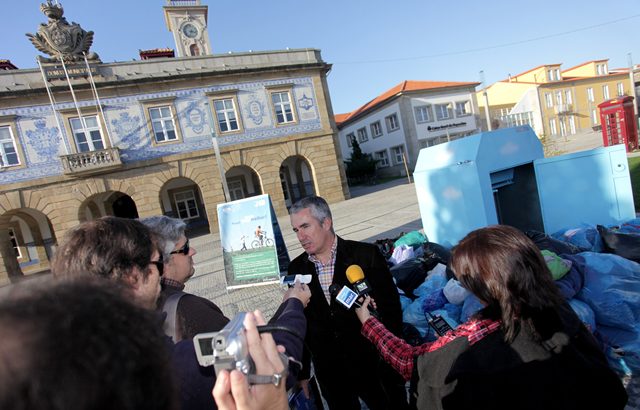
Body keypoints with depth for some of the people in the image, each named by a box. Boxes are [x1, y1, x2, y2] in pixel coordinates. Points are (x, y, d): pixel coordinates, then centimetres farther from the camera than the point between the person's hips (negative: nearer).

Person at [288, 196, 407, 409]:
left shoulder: (366, 255, -14)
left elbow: (391, 309, -9)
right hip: (329, 374, 3)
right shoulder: (296, 268, -4)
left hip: (375, 365, -2)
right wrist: (302, 372, 6)